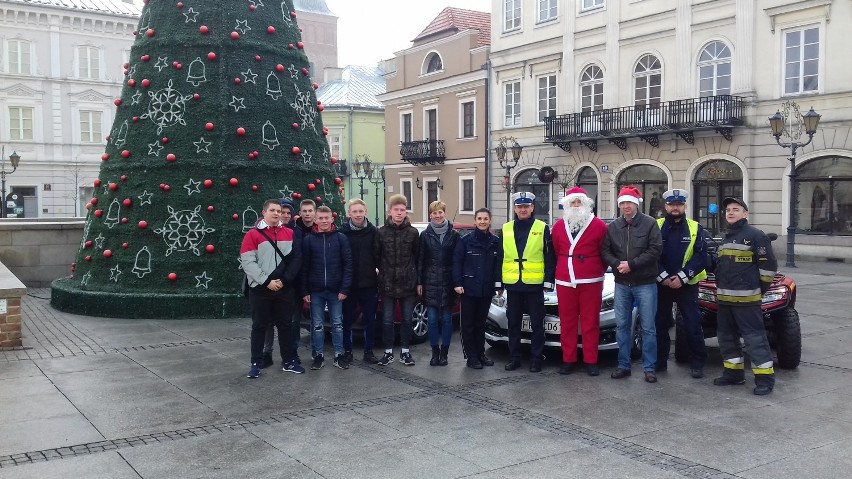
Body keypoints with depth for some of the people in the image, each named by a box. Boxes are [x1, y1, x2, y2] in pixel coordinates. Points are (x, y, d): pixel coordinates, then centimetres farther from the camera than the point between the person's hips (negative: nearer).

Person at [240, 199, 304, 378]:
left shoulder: (290, 233, 7)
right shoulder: (253, 234, -3)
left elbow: (297, 258, 2)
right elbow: (248, 262, -10)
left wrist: (284, 279, -9)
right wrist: (267, 281, -16)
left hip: (285, 289, 3)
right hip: (260, 289, -3)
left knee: (285, 325, 10)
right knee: (259, 326, 6)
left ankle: (288, 362, 18)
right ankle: (256, 363, 13)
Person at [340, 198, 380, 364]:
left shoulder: (373, 231, 0)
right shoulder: (342, 232, -3)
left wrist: (377, 275, -3)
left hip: (368, 284, 1)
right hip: (348, 284, -1)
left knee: (370, 320, 7)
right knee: (347, 320, 9)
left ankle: (368, 351, 18)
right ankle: (347, 351, 21)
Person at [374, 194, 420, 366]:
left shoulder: (413, 233, 1)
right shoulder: (381, 233, 1)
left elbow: (418, 258, 2)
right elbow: (376, 257, 4)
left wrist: (417, 280, 0)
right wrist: (383, 274, 1)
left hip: (408, 284, 0)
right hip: (387, 284, 0)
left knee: (406, 319, 9)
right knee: (387, 320, 6)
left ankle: (405, 351, 20)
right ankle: (388, 352, 18)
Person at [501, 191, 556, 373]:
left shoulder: (542, 228, 0)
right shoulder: (506, 229, 8)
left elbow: (550, 257, -1)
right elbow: (500, 257, 11)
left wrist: (548, 281, -7)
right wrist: (499, 282, 8)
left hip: (534, 285, -3)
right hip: (512, 285, 3)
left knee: (537, 324, 4)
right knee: (513, 324, 10)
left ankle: (536, 358, 12)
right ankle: (514, 358, 20)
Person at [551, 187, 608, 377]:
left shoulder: (599, 225, 0)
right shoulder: (558, 226, 9)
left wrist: (598, 272, 6)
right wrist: (560, 271, 13)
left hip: (591, 282, -2)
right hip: (565, 282, 2)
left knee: (590, 323, 2)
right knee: (567, 322, 6)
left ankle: (591, 361, 9)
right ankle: (568, 360, 14)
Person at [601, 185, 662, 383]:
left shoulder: (649, 224, -4)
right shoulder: (613, 226, 7)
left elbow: (655, 249, -12)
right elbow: (605, 251, 4)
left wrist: (631, 264, -17)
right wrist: (617, 264, -15)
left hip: (645, 283, -4)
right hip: (621, 284, 4)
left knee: (648, 328, 1)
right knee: (622, 326, 9)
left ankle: (649, 368, 9)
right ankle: (623, 365, 19)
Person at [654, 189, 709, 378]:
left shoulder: (696, 229, 2)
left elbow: (701, 257, -6)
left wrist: (682, 277, -16)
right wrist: (663, 277, -14)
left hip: (687, 285, -1)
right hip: (661, 284, 1)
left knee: (693, 325, -1)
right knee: (660, 324, 9)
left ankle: (697, 363, 10)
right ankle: (659, 362, 20)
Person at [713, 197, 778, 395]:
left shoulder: (755, 235, -8)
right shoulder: (726, 237, 19)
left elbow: (768, 265, -10)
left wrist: (760, 289, -5)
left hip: (746, 298, -9)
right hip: (724, 297, 9)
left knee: (754, 337, -7)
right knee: (726, 335, 13)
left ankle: (765, 377, -2)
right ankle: (733, 372, 25)